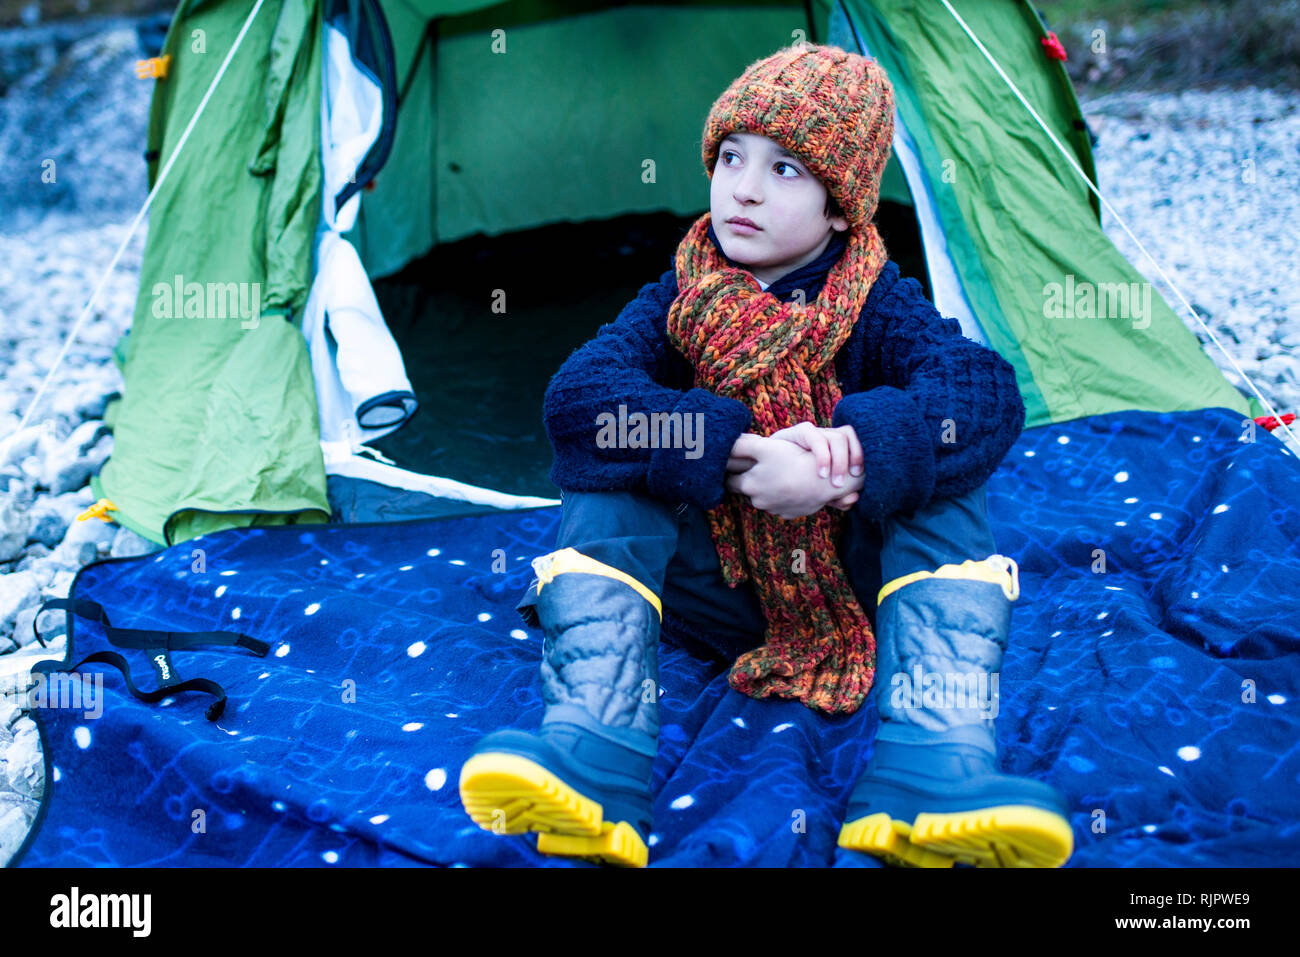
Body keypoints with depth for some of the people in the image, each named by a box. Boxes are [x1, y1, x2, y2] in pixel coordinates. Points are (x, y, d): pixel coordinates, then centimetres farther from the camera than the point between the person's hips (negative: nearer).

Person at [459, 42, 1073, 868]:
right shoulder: (679, 300, -7)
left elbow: (984, 392, -27)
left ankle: (933, 775, -40)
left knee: (940, 493, -26)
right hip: (714, 579, 1)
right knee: (601, 491, -22)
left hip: (855, 583, 0)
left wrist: (863, 449, -45)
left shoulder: (876, 304, -9)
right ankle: (593, 764, -37)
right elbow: (577, 396, -26)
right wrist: (737, 453, -39)